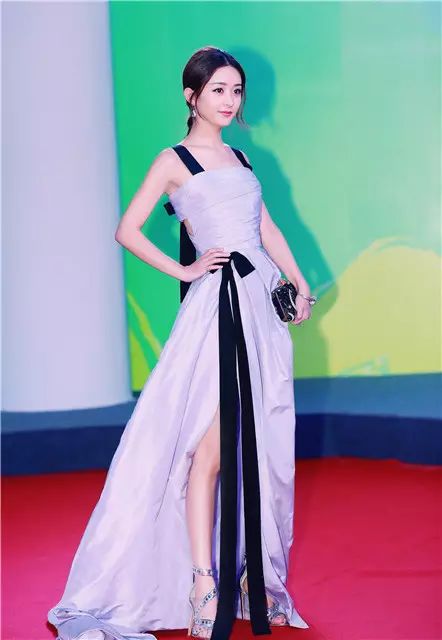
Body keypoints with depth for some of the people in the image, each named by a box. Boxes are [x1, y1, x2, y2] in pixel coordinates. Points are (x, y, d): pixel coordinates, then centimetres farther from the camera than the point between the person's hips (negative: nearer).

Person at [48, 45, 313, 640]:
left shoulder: (238, 157, 19)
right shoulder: (174, 160, 1)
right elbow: (128, 231, -3)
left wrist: (301, 284, 13)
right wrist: (183, 270, -6)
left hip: (262, 302, 7)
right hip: (217, 304, -6)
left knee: (260, 446, 7)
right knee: (212, 446, -10)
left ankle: (256, 574, 18)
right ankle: (202, 582, -4)